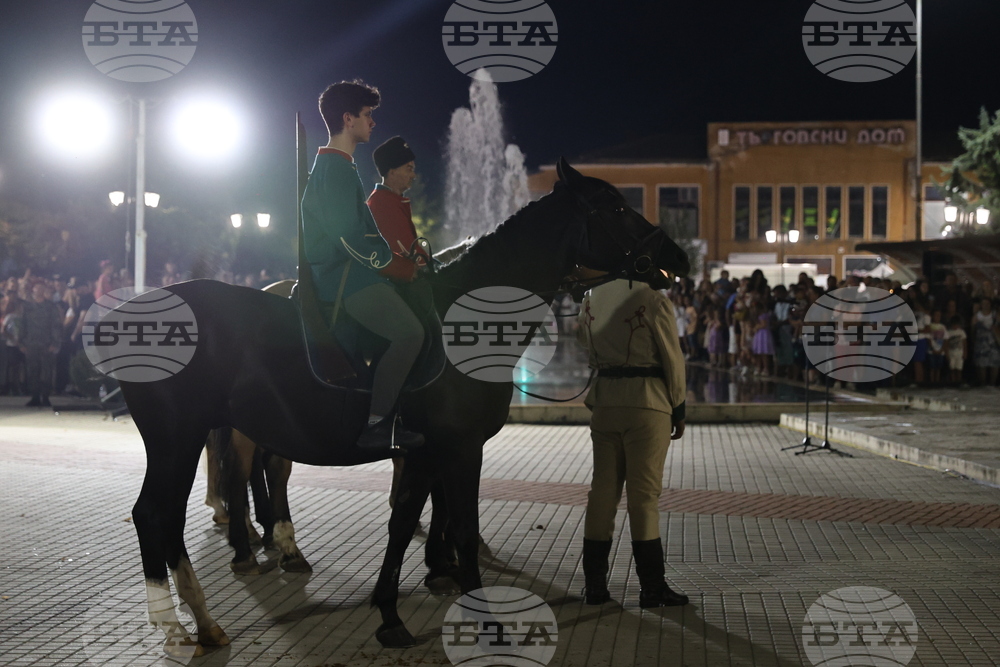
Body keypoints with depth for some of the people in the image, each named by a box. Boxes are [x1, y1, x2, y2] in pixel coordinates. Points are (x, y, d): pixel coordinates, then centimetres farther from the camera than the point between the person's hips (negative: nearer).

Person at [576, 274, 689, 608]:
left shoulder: (591, 299, 6)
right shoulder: (653, 301, -10)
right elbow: (672, 358, -6)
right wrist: (678, 409, 3)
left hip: (604, 402, 5)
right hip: (647, 403, -5)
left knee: (602, 489, 9)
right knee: (644, 493, -1)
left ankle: (594, 583, 12)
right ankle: (651, 587, 4)